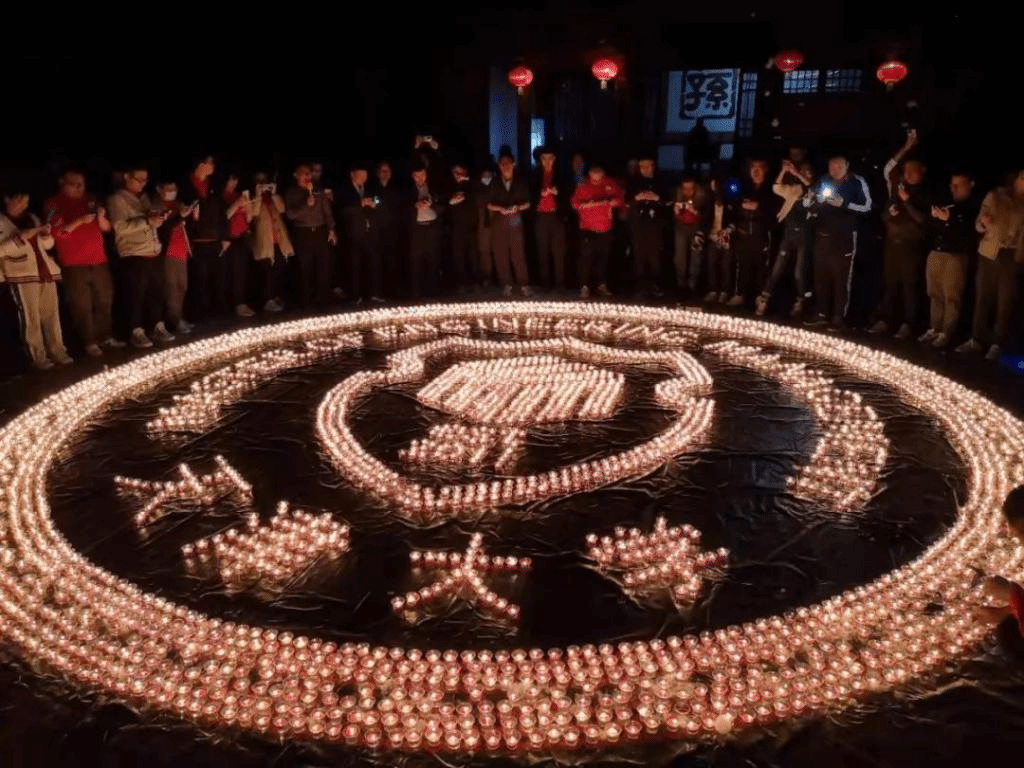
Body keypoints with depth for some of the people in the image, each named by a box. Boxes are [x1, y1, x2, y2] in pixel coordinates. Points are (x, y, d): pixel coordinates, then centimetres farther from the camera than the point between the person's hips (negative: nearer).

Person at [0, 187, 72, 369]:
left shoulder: (30, 217, 18)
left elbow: (47, 244, 21)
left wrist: (46, 234, -1)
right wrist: (21, 237, -16)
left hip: (46, 272, 5)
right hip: (22, 275, -5)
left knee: (51, 314, 2)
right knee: (31, 317, -7)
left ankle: (57, 351, 6)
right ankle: (37, 357, -6)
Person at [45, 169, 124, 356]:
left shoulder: (91, 201, 12)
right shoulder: (54, 205, -1)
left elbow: (107, 228, 12)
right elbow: (56, 233, -12)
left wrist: (101, 217, -10)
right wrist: (80, 221, -21)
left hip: (99, 261, 5)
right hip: (74, 265, -5)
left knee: (104, 302, 9)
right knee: (82, 306, -4)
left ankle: (105, 337, 19)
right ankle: (89, 343, 0)